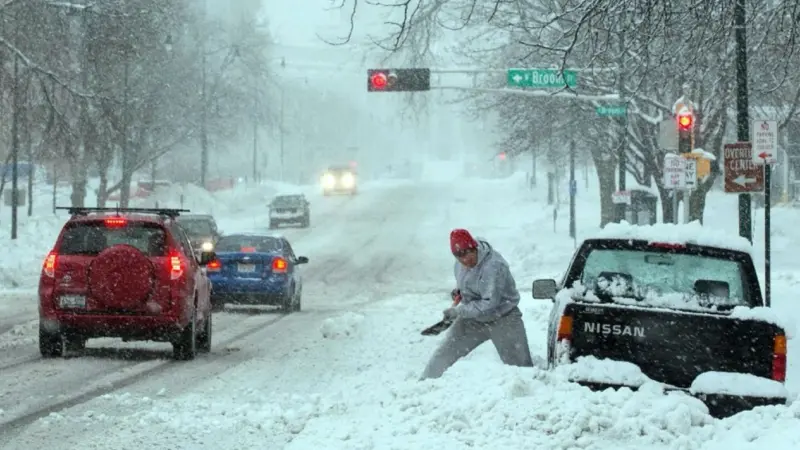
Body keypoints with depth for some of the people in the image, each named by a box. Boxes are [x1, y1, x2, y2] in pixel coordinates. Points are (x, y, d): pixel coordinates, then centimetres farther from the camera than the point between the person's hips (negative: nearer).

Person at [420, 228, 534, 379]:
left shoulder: (493, 266, -29)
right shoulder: (461, 263, -4)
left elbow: (489, 305, -30)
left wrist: (457, 311, -27)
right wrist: (459, 290, 6)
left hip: (502, 319, -6)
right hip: (473, 319, 6)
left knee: (520, 365, -10)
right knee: (443, 355, 1)